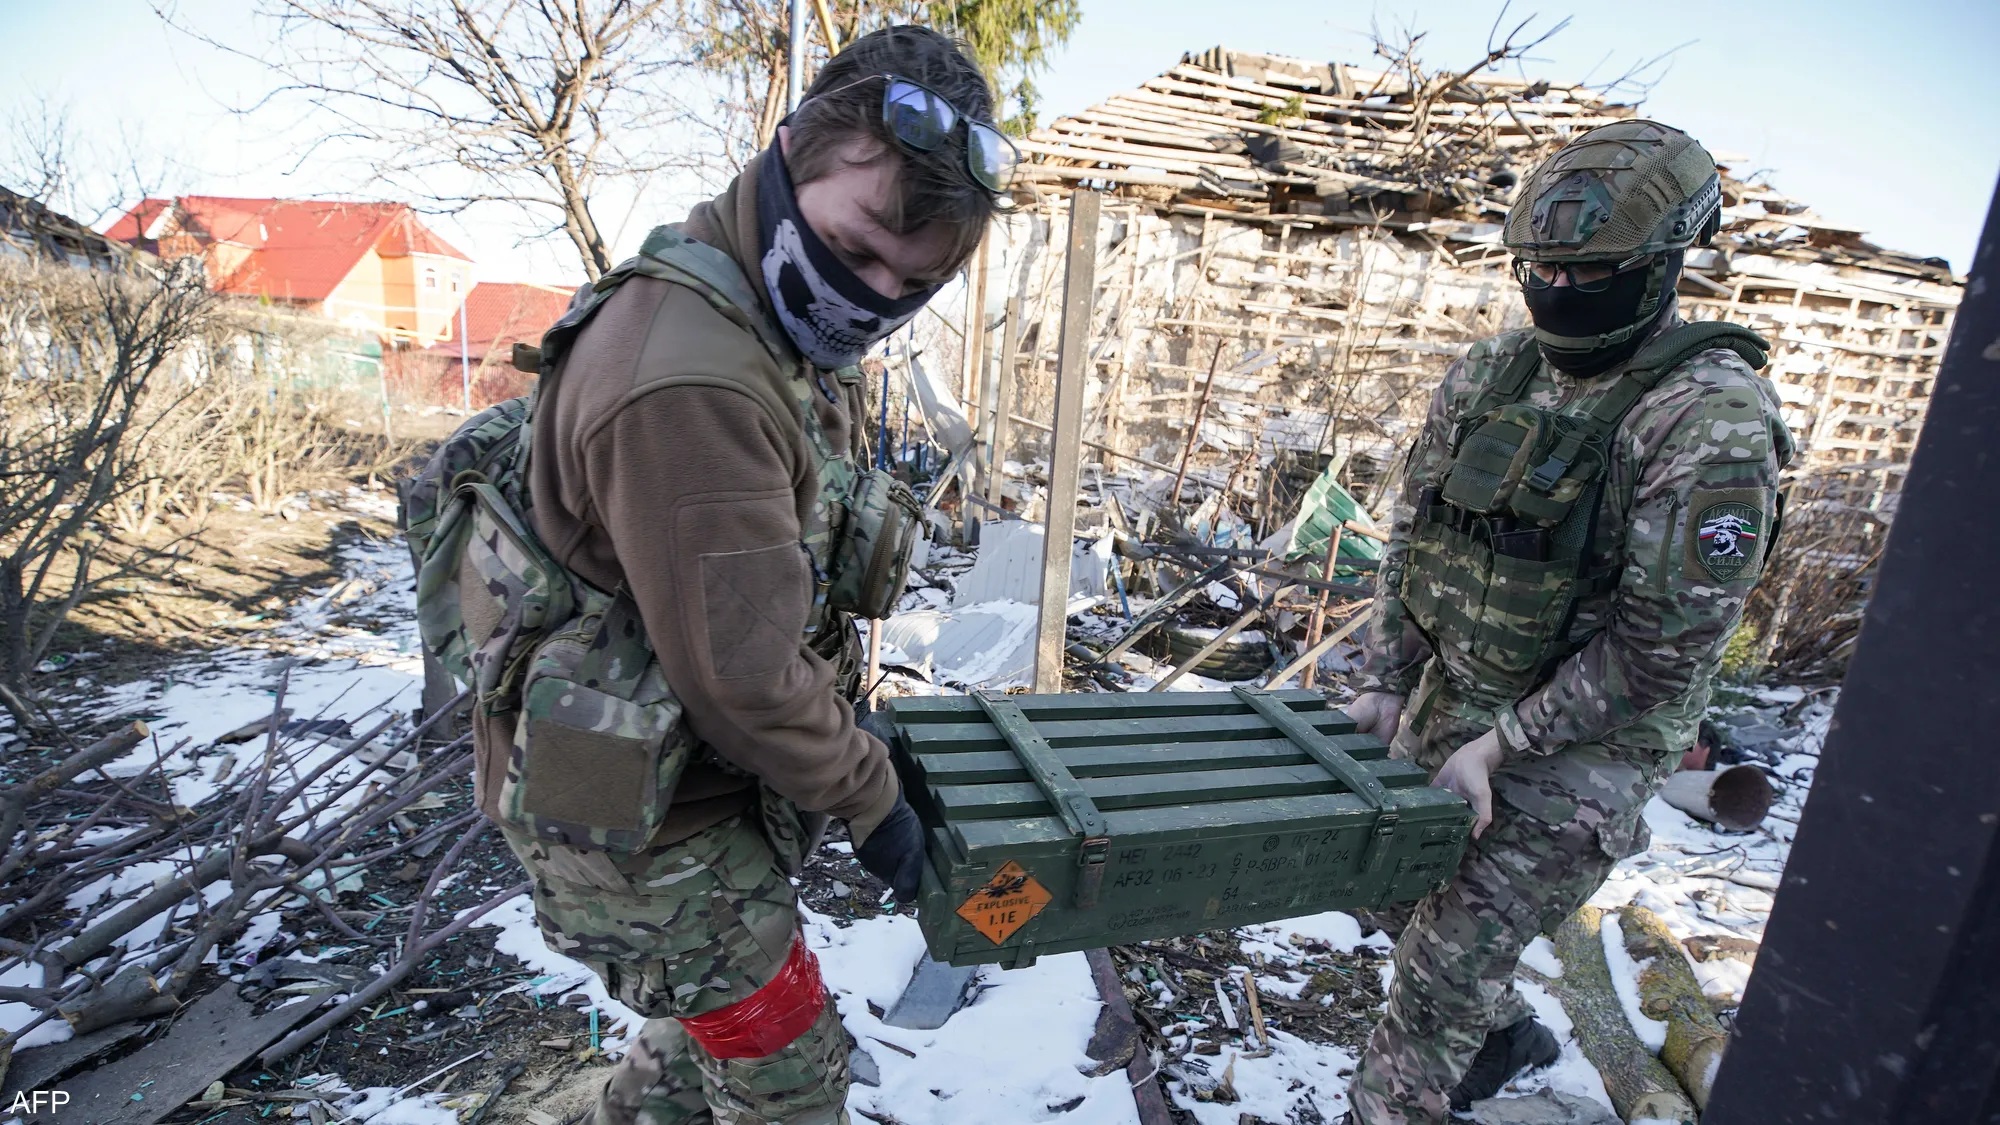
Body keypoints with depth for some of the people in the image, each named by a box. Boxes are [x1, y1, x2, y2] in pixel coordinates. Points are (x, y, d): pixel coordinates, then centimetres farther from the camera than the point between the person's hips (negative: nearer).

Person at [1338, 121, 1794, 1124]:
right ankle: (1501, 1037, 47)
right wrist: (1384, 682, 0)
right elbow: (1412, 532, 5)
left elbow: (1667, 639, -21)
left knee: (1448, 956, -3)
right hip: (1447, 701, 7)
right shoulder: (1489, 375, 0)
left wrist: (1503, 745, -19)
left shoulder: (1711, 421, -20)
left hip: (1586, 739, -7)